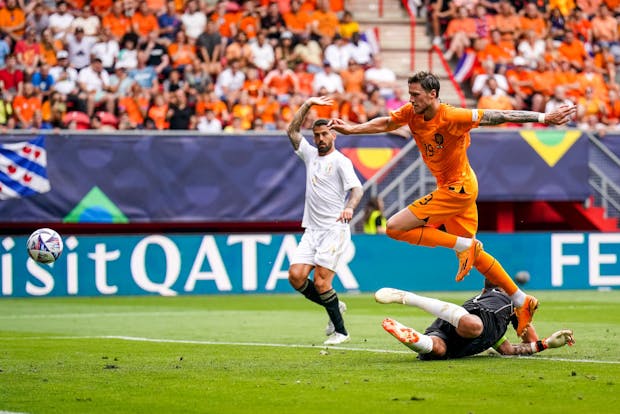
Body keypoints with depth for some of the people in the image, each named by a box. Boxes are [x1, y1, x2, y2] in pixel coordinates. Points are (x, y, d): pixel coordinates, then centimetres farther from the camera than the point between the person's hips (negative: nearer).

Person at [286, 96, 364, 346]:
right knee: (296, 276, -8)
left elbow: (357, 188, -17)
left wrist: (350, 207, -37)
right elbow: (292, 131, 15)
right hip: (312, 229, 7)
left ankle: (340, 331, -1)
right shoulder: (310, 155, 15)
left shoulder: (340, 161, -5)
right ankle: (335, 307, 13)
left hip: (334, 229, -6)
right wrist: (308, 104, 5)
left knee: (321, 282, -14)